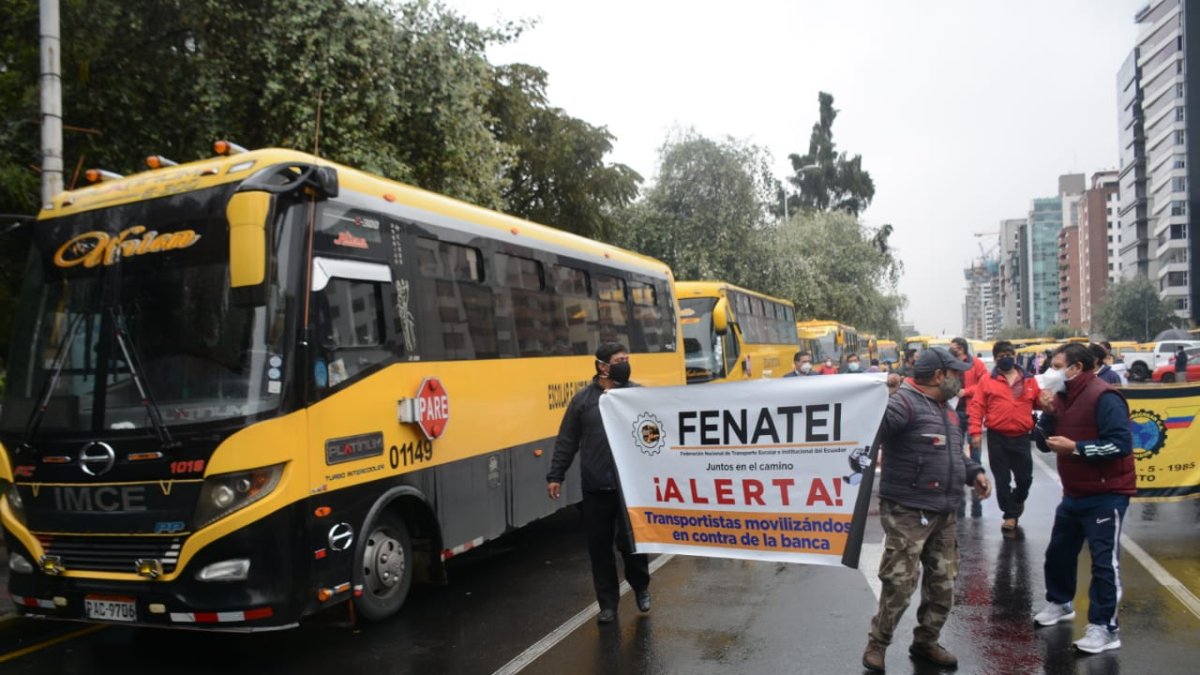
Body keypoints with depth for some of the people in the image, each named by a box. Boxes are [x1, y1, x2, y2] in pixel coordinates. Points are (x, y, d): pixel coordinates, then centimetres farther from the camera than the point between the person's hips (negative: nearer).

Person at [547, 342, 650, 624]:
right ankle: (607, 603, 24)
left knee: (631, 540, 3)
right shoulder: (583, 398, 2)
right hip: (596, 488, 1)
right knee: (599, 546, 8)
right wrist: (555, 476, 4)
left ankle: (641, 587, 32)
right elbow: (566, 441, 6)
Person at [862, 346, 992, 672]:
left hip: (944, 513, 9)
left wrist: (974, 472, 11)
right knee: (899, 583, -4)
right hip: (907, 512, -9)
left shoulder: (945, 409, 17)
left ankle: (926, 641, 32)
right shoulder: (905, 402, -16)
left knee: (943, 584, 15)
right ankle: (877, 644, 14)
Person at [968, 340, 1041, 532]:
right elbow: (977, 407, -3)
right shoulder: (987, 381, 0)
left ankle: (1018, 500, 42)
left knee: (1025, 477, 10)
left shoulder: (1029, 381, 7)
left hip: (1021, 437, 2)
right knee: (1002, 479, 4)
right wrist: (975, 432, -12)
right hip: (997, 438, -2)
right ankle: (1010, 514, 17)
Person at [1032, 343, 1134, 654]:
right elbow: (1044, 443, 9)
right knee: (1058, 552, 18)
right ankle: (1060, 603, 37)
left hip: (1105, 495, -9)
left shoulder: (1103, 397, -17)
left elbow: (1121, 444, -25)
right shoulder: (1062, 397, 10)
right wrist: (1047, 413, -7)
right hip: (1075, 493, 9)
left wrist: (1075, 447, -25)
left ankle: (1104, 627, 3)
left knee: (1104, 561, -4)